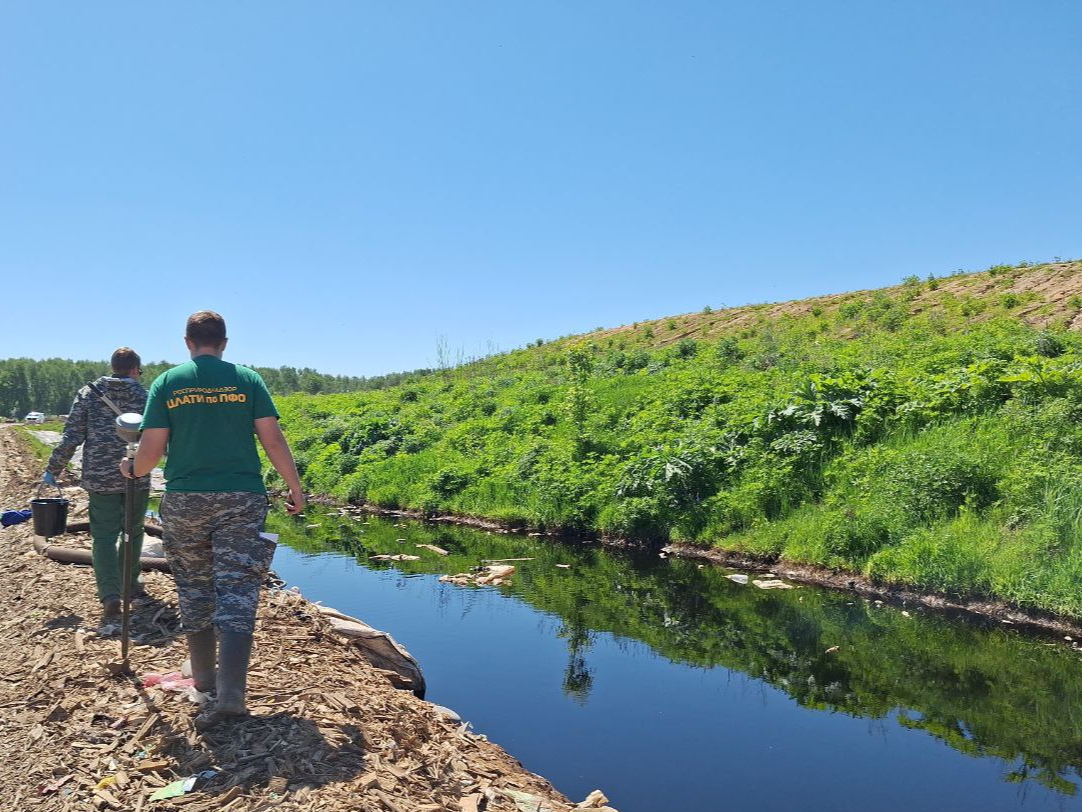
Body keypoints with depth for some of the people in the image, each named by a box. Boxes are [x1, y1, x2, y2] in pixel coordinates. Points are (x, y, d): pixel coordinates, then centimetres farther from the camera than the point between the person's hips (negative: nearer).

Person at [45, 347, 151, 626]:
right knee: (133, 532, 19)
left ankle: (111, 598, -11)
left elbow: (71, 437, -2)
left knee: (104, 537, 2)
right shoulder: (145, 396, -1)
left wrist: (53, 470, 7)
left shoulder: (88, 393, 1)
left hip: (100, 478, 0)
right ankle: (130, 582, 34)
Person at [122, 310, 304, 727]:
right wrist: (295, 488, 4)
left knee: (195, 589, 17)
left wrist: (132, 470, 20)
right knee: (237, 592, -1)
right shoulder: (247, 379, 0)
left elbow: (152, 448, -1)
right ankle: (230, 695, -9)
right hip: (241, 500, -1)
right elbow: (273, 439, -6)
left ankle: (204, 679, 29)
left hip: (185, 501, 2)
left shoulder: (167, 383, 2)